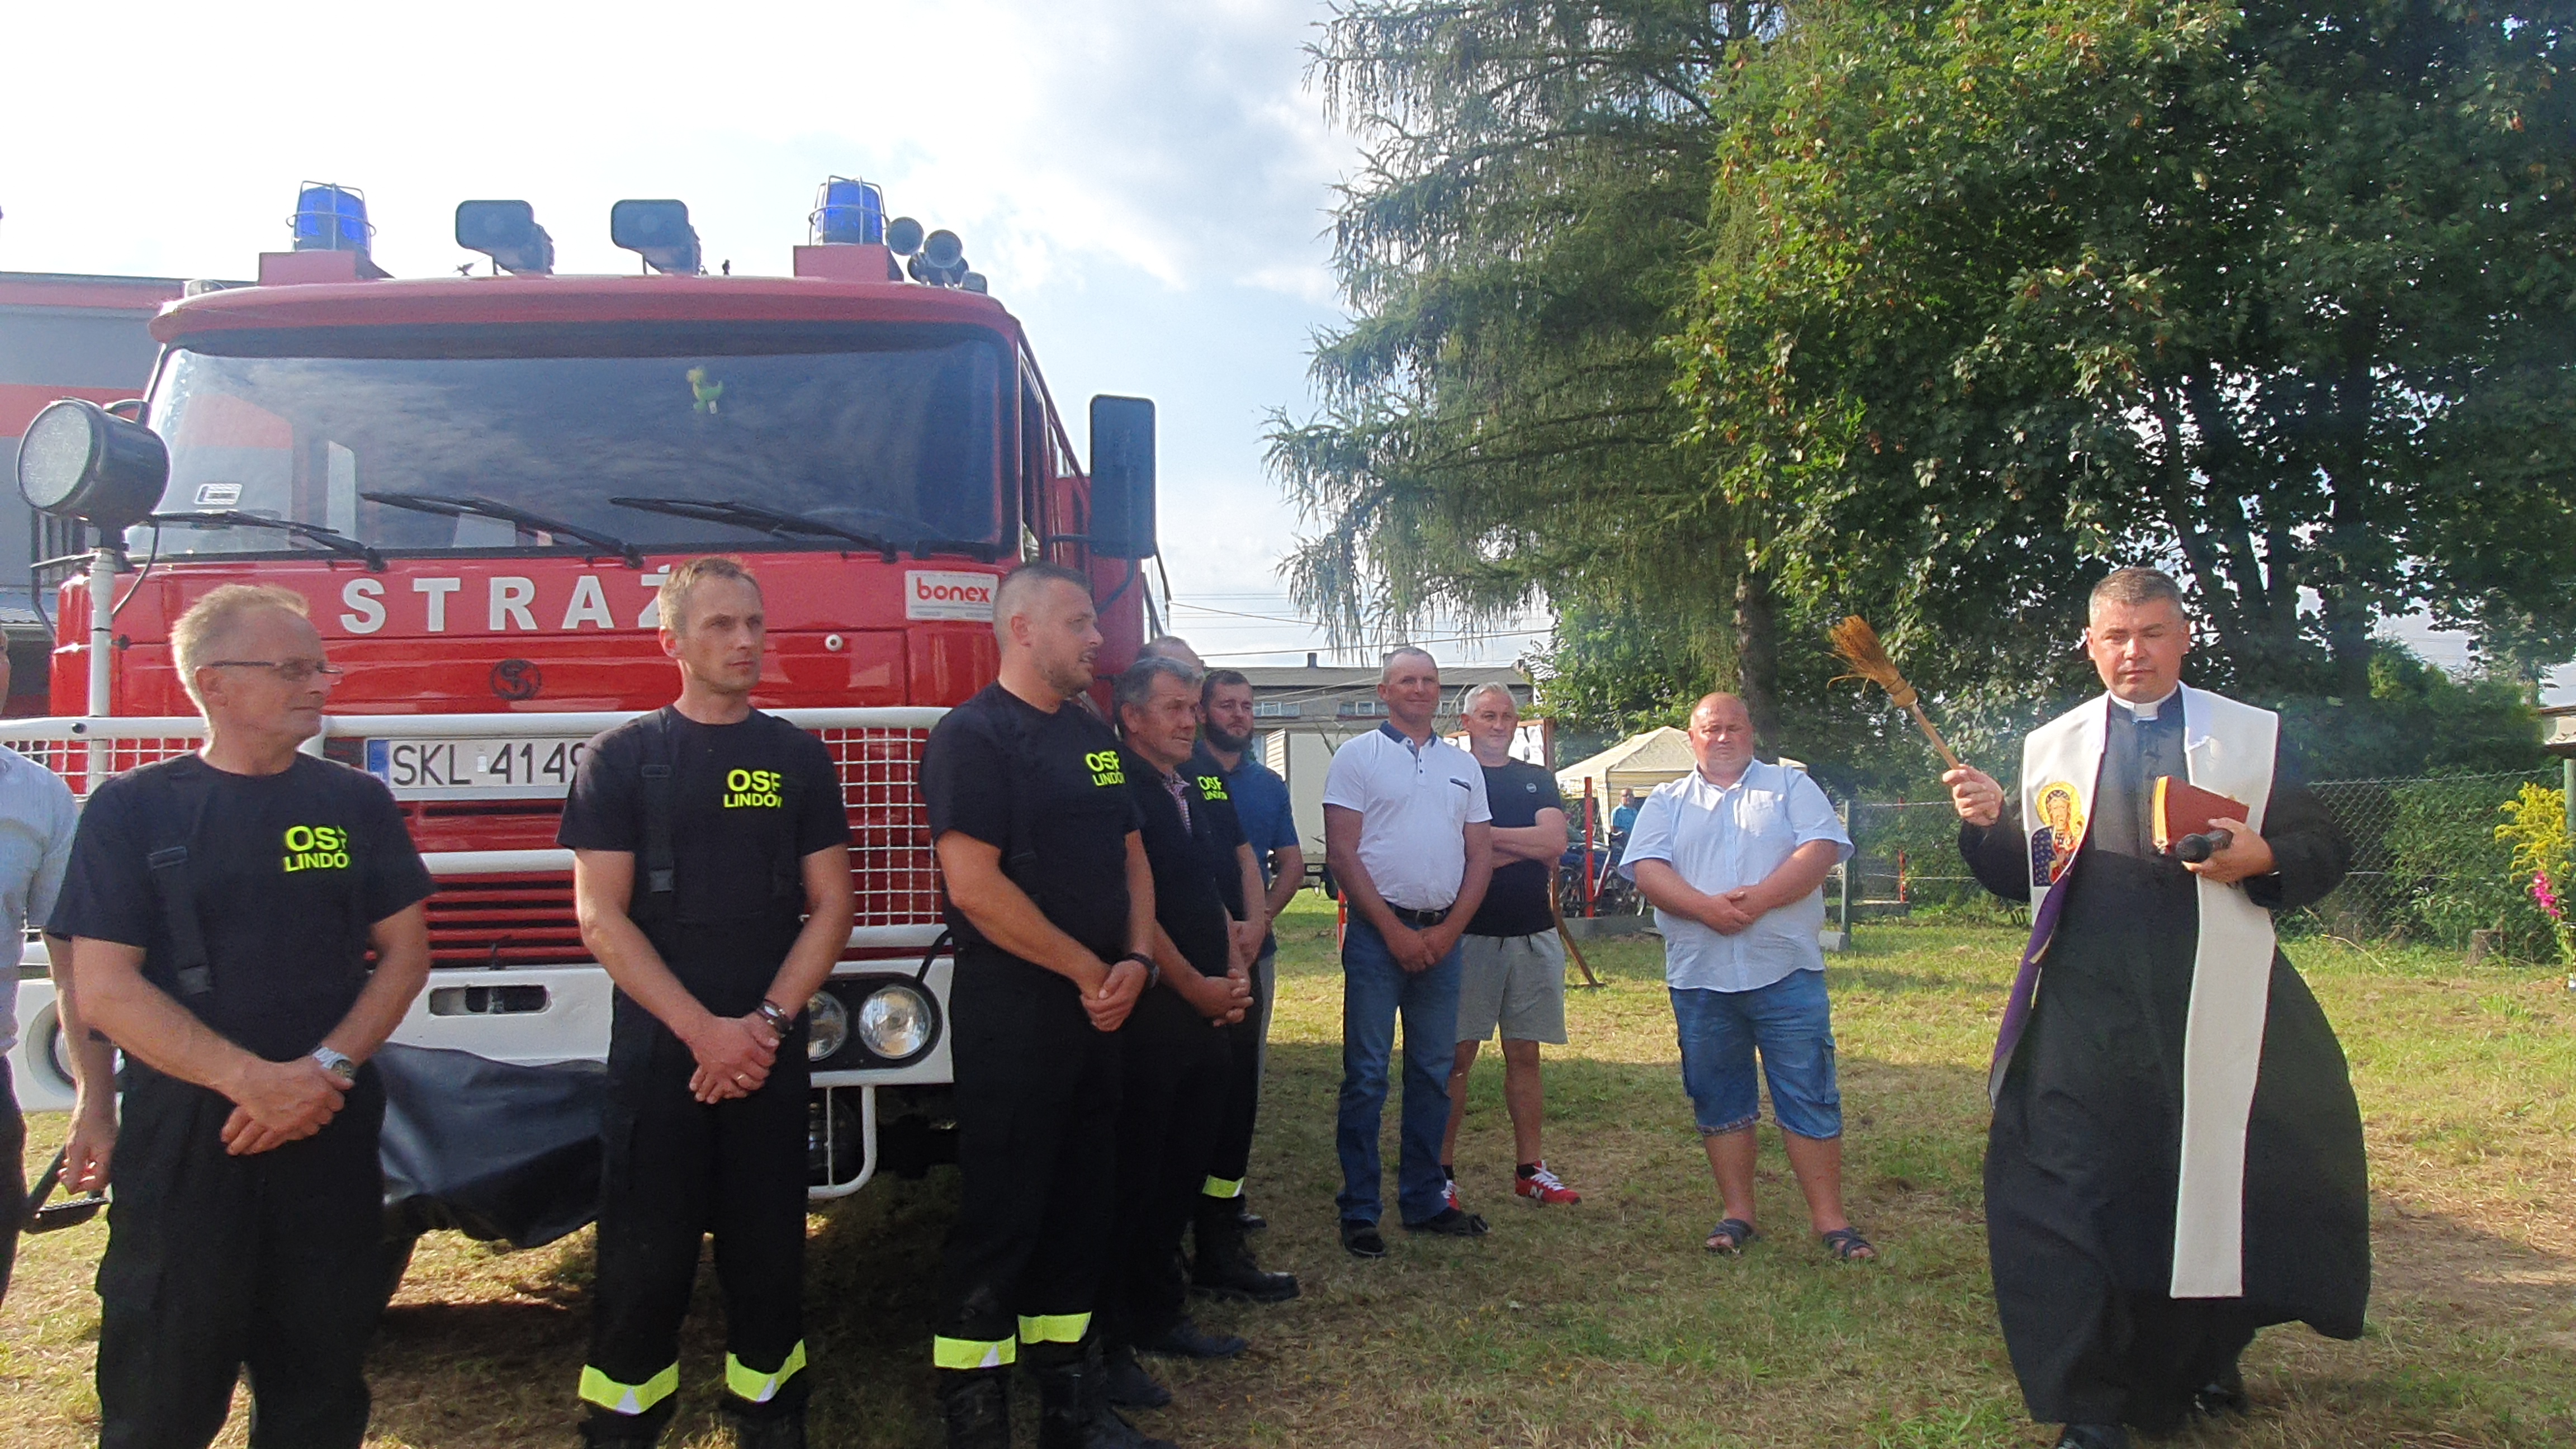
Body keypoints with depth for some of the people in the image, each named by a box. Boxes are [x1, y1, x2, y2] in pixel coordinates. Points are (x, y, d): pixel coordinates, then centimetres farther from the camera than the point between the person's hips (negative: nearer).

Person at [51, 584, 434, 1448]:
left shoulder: (356, 802, 6)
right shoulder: (130, 810, -2)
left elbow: (404, 952, 5)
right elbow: (105, 990, -7)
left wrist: (329, 1067, -11)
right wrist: (252, 1080, -17)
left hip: (334, 1135, 2)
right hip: (180, 1139, -2)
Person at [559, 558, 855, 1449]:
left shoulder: (799, 757, 7)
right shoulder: (620, 758, 1)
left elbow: (830, 905, 4)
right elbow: (601, 917, -5)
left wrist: (768, 1021, -9)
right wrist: (704, 1029, -14)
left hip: (771, 1051, 2)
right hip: (655, 1049, -2)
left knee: (768, 1251, 6)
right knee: (646, 1262, 0)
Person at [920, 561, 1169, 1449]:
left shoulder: (1094, 737, 14)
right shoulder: (974, 735, -11)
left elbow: (1131, 855, 17)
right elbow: (974, 885, -20)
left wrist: (1137, 960, -1)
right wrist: (1087, 971, -14)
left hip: (1097, 1011, 8)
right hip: (1010, 1016, -8)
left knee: (1082, 1208, 14)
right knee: (1000, 1219, -1)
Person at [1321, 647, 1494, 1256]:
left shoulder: (1463, 765, 13)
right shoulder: (1358, 756, 0)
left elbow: (1481, 855, 11)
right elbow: (1342, 853, -7)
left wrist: (1449, 930, -3)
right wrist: (1394, 930, -12)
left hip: (1443, 936, 5)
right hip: (1377, 933, -4)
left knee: (1434, 1072, 11)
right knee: (1366, 1075, -2)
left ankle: (1424, 1200, 22)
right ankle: (1358, 1211, 6)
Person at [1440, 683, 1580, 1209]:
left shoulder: (1538, 781, 14)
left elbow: (1555, 841, -4)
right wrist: (1526, 845, -8)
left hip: (1533, 936, 4)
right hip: (1469, 934, -4)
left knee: (1524, 1055, 10)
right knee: (1457, 1055, -1)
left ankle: (1530, 1169, 18)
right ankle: (1441, 1171, 7)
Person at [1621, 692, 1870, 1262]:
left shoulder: (1791, 785, 10)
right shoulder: (1667, 802, 13)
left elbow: (1821, 850, -5)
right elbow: (1647, 869, -1)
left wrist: (1760, 899, -18)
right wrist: (1705, 907, -18)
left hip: (1786, 971, -2)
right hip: (1700, 977, 2)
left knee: (1810, 1097, -1)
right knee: (1719, 1101, 8)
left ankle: (1829, 1219, 7)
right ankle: (1738, 1214, 18)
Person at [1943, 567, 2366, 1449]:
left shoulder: (2253, 736, 9)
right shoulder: (2051, 747, 11)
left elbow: (2324, 854, 8)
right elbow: (2022, 879, 10)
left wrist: (2264, 859, -13)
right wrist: (1987, 826, -10)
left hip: (2216, 1011, 0)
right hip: (2086, 1016, 0)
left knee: (2217, 1185, 10)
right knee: (2069, 1195, -4)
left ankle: (2205, 1362, 37)